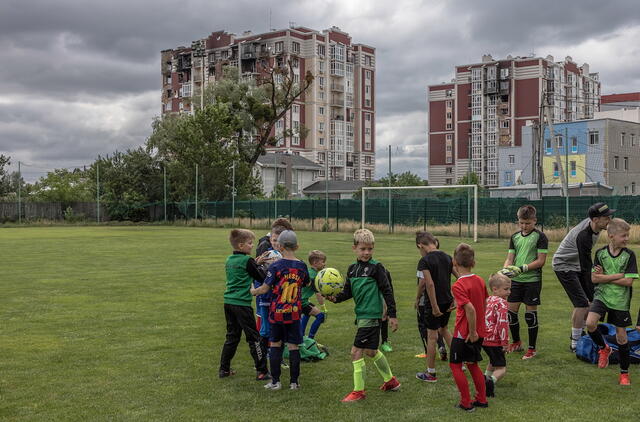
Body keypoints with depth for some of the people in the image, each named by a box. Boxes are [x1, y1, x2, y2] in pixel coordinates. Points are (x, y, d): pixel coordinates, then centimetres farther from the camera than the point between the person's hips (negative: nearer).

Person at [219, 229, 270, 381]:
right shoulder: (247, 261, -11)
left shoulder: (229, 260, 11)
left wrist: (256, 263, 15)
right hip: (241, 304, -7)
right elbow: (262, 277, -7)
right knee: (253, 337, 0)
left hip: (228, 302, 7)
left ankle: (224, 369, 19)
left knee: (232, 336, 17)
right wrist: (260, 265, 9)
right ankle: (262, 371, 3)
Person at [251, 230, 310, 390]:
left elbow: (265, 288, -8)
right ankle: (294, 382, 10)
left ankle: (275, 381, 10)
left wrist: (253, 291, 10)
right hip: (294, 312, 2)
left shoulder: (275, 266, -11)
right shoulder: (302, 266, 0)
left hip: (277, 312, -2)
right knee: (293, 346, 6)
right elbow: (306, 284, 15)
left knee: (275, 344, 9)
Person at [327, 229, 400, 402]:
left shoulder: (376, 267, -10)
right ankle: (391, 381, 38)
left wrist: (392, 315, -9)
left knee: (356, 351, -9)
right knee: (371, 351, 20)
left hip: (371, 315, -8)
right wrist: (335, 298, -7)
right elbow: (348, 291, 13)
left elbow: (387, 291, -9)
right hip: (362, 314, 8)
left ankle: (358, 391, 1)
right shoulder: (352, 268, 10)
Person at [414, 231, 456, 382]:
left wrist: (434, 306, -21)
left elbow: (430, 284, -24)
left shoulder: (424, 261, -16)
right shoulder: (447, 257, 4)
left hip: (433, 303, -6)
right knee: (444, 329, 26)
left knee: (432, 336, 4)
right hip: (447, 301, 6)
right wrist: (455, 299, 8)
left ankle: (431, 373, 14)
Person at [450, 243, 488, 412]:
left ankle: (466, 403, 10)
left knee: (455, 365, 8)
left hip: (464, 334, -7)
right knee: (472, 364, 21)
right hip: (480, 331, 7)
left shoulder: (458, 286, -21)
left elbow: (470, 309, -30)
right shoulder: (480, 280, 2)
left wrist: (472, 332, -20)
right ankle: (481, 399, 27)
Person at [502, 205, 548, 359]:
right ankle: (516, 342, 27)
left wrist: (523, 268, -21)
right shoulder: (514, 237, 9)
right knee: (510, 311, 6)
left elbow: (541, 261, -11)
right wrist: (506, 269, -11)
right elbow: (510, 258, 9)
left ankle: (532, 349, 14)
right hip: (515, 280, 5)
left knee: (531, 314, 1)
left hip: (532, 280, -5)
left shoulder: (540, 237, -6)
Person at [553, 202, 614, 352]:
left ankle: (580, 334, 22)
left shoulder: (593, 224, -10)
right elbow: (586, 270, -33)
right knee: (582, 304, -14)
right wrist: (592, 296, -31)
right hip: (564, 265, -9)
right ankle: (575, 343, -5)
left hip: (577, 264, 9)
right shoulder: (583, 237, -36)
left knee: (591, 300, 8)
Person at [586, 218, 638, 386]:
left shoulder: (629, 255, -7)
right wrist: (618, 275, -16)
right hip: (601, 296, 1)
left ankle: (624, 373, 23)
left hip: (620, 301, -1)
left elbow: (628, 281, -14)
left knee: (621, 335, 6)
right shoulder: (600, 253, -3)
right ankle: (603, 348, 9)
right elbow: (594, 278, -7)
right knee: (590, 323, -22)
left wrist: (605, 277, -13)